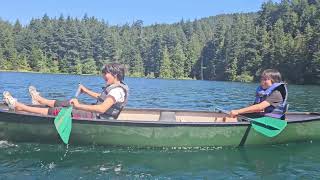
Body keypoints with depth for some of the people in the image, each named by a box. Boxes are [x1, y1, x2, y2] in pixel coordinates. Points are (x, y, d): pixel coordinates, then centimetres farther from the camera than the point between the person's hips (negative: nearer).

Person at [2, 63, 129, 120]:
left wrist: (79, 106, -38)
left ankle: (20, 107, 4)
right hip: (95, 114, 9)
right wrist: (86, 91, 23)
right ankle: (39, 99, 48)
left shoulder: (118, 90, -23)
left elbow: (102, 108, -37)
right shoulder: (113, 87, 9)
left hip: (96, 119, -9)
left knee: (57, 111, -7)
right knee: (65, 104, 21)